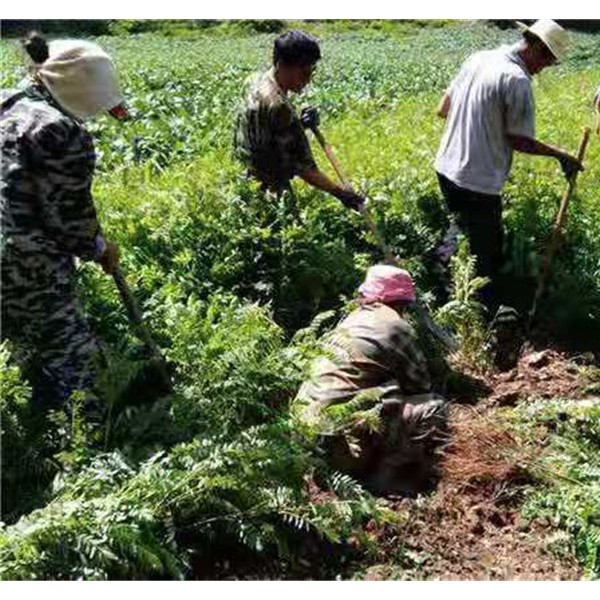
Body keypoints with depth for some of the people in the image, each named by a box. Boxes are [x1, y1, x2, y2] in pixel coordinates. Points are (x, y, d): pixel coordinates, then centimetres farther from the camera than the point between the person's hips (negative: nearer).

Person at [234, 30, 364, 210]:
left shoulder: (258, 82, 1)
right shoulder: (277, 106, -27)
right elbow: (301, 165, -25)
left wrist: (300, 124, -4)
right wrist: (339, 192, -21)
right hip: (267, 192, -10)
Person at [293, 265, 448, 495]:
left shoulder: (352, 319, 17)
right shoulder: (397, 327, -3)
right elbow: (421, 385, 5)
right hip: (345, 435, -8)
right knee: (435, 409, -2)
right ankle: (386, 476, -5)